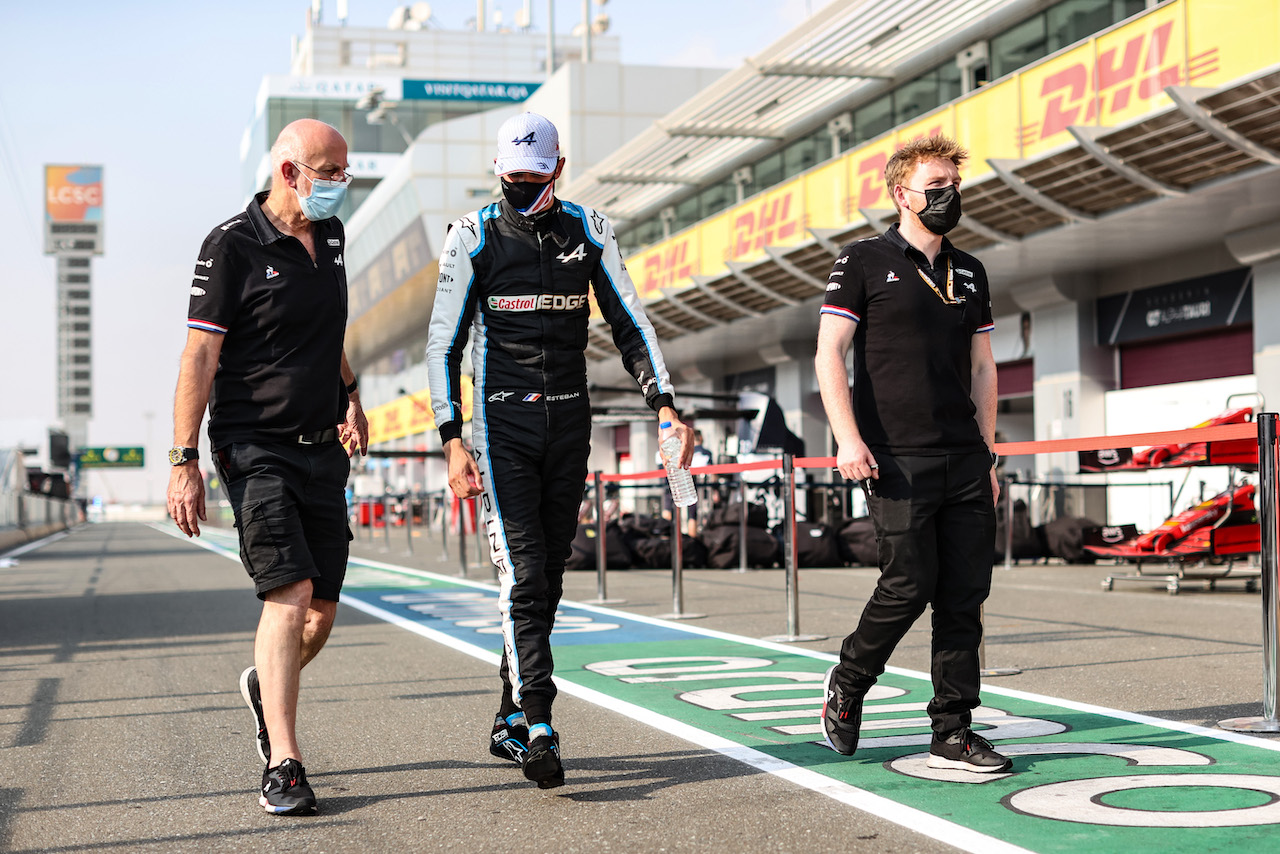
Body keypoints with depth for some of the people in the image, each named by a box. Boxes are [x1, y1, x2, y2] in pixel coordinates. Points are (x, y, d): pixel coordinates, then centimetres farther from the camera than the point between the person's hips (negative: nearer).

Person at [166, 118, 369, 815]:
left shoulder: (330, 236, 13)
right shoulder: (232, 245, -9)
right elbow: (200, 355, -11)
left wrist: (350, 395, 16)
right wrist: (184, 460, -16)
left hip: (322, 450, 7)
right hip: (255, 447, -6)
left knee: (322, 609, 7)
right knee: (290, 590, -18)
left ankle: (266, 687, 39)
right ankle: (282, 767, -14)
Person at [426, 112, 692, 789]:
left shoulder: (589, 233, 6)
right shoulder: (474, 237, -2)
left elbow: (630, 326, 9)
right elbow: (443, 345, -2)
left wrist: (665, 408, -4)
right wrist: (452, 441, -10)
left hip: (569, 425, 4)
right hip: (502, 422, -3)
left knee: (548, 575, 7)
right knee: (522, 573, -13)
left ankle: (510, 720, 19)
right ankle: (538, 728, -14)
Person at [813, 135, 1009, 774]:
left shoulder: (969, 273, 18)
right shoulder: (864, 261, 2)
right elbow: (828, 353, -3)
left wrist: (987, 453, 15)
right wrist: (847, 438, -14)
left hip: (964, 459, 5)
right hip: (896, 459, -5)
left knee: (966, 593, 2)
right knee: (910, 584, -9)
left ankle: (953, 733, 9)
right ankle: (847, 685, 17)